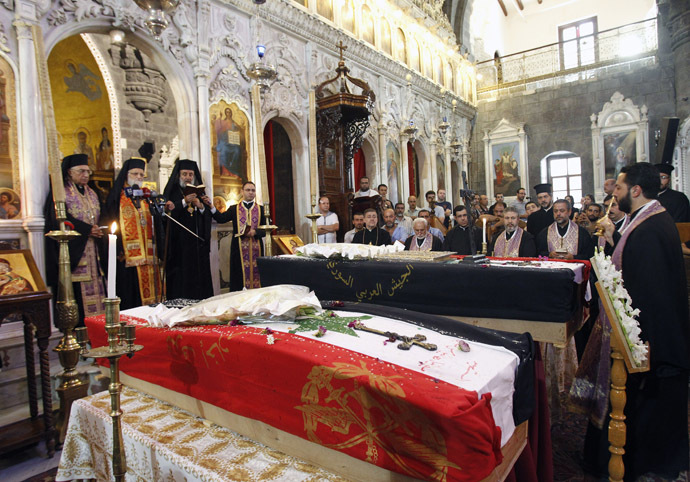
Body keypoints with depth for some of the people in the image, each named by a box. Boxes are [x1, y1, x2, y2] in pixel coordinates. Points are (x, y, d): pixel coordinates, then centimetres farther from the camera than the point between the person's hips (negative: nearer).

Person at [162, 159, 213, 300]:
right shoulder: (172, 192, 5)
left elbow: (208, 217, 9)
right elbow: (168, 213, -11)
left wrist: (201, 207, -10)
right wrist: (184, 202, -22)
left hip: (198, 243, 4)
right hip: (179, 243, -4)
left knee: (200, 276, 2)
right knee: (181, 279, -7)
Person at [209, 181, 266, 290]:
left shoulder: (260, 209, 10)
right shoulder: (234, 209, 9)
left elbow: (265, 229, 6)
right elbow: (221, 219, -9)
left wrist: (255, 232, -12)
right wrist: (211, 207, -21)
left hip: (256, 248, 1)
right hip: (239, 248, -1)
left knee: (256, 275, 2)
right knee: (240, 276, -1)